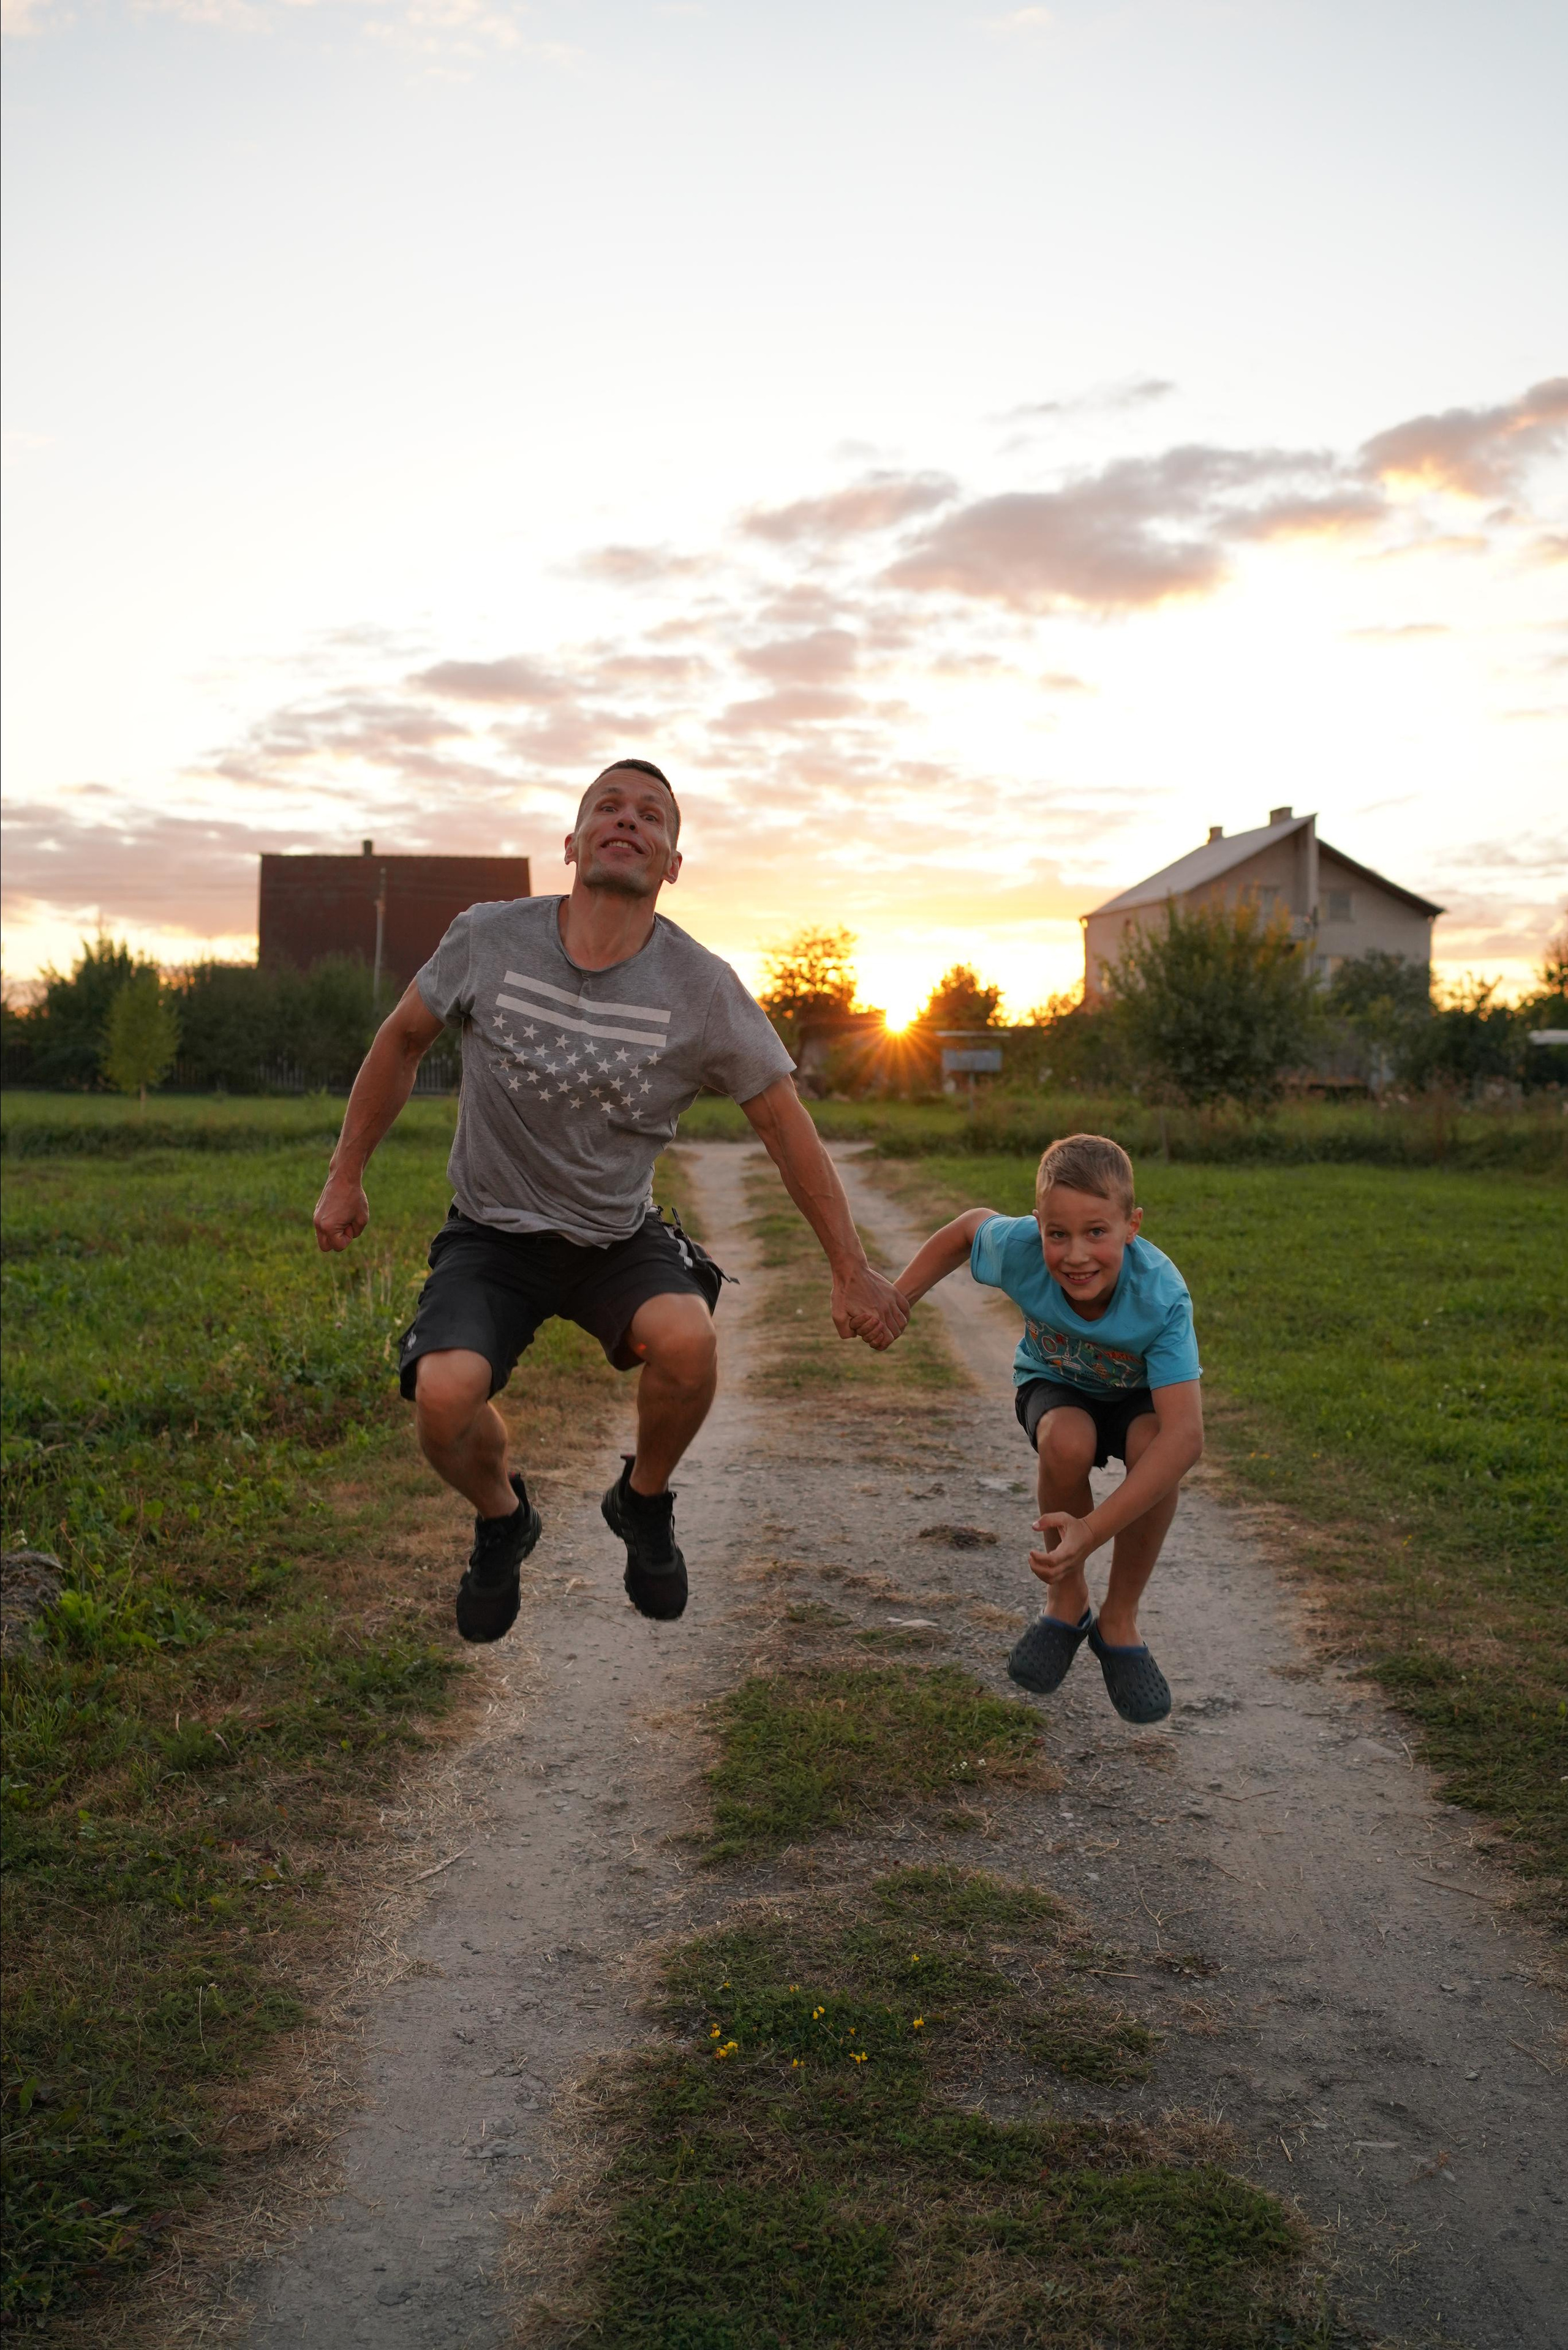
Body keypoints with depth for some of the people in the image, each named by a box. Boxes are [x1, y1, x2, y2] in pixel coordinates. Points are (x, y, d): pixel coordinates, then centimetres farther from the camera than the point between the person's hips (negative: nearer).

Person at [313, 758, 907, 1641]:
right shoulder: (489, 939, -11)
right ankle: (502, 1519, 12)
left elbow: (785, 1123, -5)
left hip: (621, 1236, 0)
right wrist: (346, 1176, 9)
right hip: (494, 1233, 0)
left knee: (687, 1339, -32)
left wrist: (853, 1272, -5)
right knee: (444, 1395, -26)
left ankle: (644, 1502, 3)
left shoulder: (703, 989, -13)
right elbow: (403, 1043, 6)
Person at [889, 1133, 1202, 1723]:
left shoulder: (1162, 1298, -40)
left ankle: (1119, 1620, -10)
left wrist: (1094, 1530, -55)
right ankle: (1066, 1600, -6)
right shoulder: (1018, 1247, -33)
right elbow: (971, 1225, -7)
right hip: (1054, 1385, 1)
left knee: (1154, 1448, -36)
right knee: (1068, 1442, -35)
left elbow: (1185, 1436, -47)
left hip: (1139, 1394, -1)